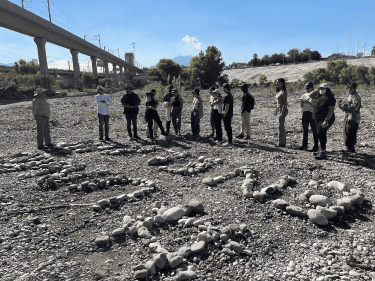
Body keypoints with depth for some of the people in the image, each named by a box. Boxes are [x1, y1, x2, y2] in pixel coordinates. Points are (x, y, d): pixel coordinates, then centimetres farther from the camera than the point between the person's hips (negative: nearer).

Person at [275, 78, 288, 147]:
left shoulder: (284, 91, -11)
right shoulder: (278, 91, 16)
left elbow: (285, 103, -16)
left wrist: (282, 113, -22)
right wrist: (276, 111, 16)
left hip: (282, 110, -9)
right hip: (278, 109, 9)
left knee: (281, 127, -8)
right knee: (282, 127, 12)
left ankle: (281, 143, -5)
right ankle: (283, 143, 18)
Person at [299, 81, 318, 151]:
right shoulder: (304, 95, 12)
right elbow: (302, 106, 11)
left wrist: (308, 102, -20)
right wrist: (302, 102, -8)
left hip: (312, 114, -5)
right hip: (305, 114, 5)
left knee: (314, 130, -1)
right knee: (305, 130, 9)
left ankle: (316, 146, 5)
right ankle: (304, 145, 16)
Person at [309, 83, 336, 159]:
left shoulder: (330, 98, -12)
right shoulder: (320, 97, 13)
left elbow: (331, 110, -17)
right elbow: (310, 95, 23)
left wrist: (326, 120, -24)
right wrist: (317, 90, 11)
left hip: (327, 119, -9)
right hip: (319, 119, 9)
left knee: (321, 133, -19)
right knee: (321, 134, 14)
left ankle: (323, 153, -19)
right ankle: (322, 150, 26)